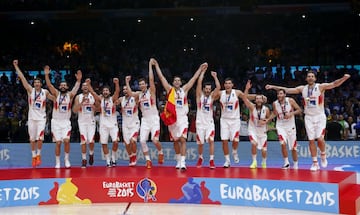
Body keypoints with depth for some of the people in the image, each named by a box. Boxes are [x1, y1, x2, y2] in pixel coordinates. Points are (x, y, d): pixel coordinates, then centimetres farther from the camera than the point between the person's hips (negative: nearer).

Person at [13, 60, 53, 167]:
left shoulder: (45, 92, 2)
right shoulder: (30, 90, -1)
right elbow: (22, 78, -6)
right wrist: (16, 66, -10)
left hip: (41, 118, -1)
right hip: (31, 118, 1)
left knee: (40, 138, -11)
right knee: (32, 139, 5)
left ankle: (38, 155, 10)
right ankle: (34, 156, 18)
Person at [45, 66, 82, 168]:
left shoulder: (70, 95, 4)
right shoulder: (56, 94, 2)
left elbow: (76, 88, -13)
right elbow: (49, 85, -11)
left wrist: (79, 80, -30)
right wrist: (46, 75, -25)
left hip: (66, 122, 0)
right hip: (56, 121, 0)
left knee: (66, 140, -14)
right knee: (58, 142, -2)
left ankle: (67, 159, 4)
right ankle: (57, 162, 10)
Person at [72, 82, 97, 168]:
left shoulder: (93, 96, 3)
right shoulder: (78, 97, 1)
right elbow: (74, 110, -7)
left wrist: (91, 105, -15)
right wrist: (81, 102, -19)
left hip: (91, 121, 0)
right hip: (82, 121, 0)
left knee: (91, 141, -6)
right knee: (83, 141, -5)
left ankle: (91, 154, 22)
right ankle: (84, 160, 4)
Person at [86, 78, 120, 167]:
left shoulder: (113, 99, 0)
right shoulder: (100, 100, 6)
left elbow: (117, 91, -17)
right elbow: (92, 92, -4)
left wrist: (117, 83, -35)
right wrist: (88, 84, -19)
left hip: (113, 124, -2)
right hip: (103, 125, 2)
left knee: (115, 142, -14)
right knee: (104, 144, 0)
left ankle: (113, 158, 6)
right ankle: (108, 161, 10)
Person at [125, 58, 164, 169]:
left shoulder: (151, 91, -4)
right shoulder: (139, 94, 12)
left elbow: (151, 79, -16)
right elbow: (130, 93, 0)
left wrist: (150, 65, -16)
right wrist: (127, 82, 3)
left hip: (154, 119, -5)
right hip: (145, 119, 5)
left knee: (155, 140, -15)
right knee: (142, 141, -5)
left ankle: (160, 152, 16)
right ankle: (148, 160, 6)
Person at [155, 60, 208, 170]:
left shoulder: (184, 89, 8)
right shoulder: (170, 90, 5)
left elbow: (193, 78, 11)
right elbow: (161, 77, 5)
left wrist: (200, 69, 11)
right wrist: (156, 65, 5)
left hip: (182, 118, -1)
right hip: (172, 118, 1)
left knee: (183, 139, -11)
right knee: (175, 141, 11)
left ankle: (183, 162, -17)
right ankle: (178, 161, 25)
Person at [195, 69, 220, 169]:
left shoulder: (211, 96, 5)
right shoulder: (200, 95, 0)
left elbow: (218, 87, -8)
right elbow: (199, 83, -11)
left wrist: (215, 77, -10)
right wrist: (203, 71, -12)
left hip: (210, 123, 0)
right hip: (200, 122, 0)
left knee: (211, 140, -16)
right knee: (200, 143, 6)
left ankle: (211, 161, -12)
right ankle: (200, 158, 30)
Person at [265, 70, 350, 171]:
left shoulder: (321, 87, -8)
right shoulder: (302, 88, 3)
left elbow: (334, 84, -22)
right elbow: (287, 90, 7)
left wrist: (343, 78, -41)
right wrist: (273, 87, 5)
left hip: (320, 117, -3)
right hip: (309, 117, 3)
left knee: (320, 138, -14)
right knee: (311, 140, 3)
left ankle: (323, 155, 16)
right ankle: (315, 163, 11)